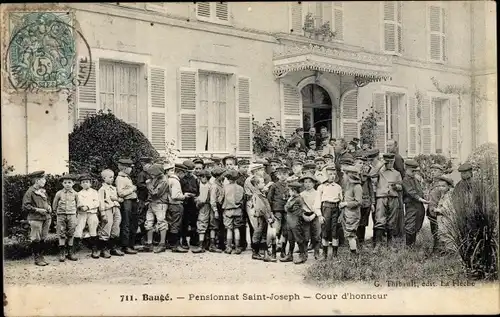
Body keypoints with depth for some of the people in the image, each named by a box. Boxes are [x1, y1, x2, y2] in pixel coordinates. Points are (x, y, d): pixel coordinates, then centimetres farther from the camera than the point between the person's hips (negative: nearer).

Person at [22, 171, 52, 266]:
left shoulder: (43, 191, 15)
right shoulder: (30, 192, -8)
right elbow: (26, 206, -11)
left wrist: (49, 207, 8)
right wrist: (38, 210, -17)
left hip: (46, 218, 7)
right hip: (35, 219, -7)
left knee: (43, 239, 11)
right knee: (36, 239, -1)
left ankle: (41, 256, 20)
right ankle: (37, 259, 6)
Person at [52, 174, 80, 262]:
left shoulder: (75, 194, 2)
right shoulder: (59, 193, -2)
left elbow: (77, 204, 15)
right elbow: (54, 205, 8)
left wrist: (74, 212, 11)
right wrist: (58, 213, 8)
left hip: (72, 215, 1)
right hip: (61, 216, -1)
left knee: (71, 234, 4)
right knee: (61, 234, -1)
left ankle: (71, 253, 11)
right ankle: (62, 253, 3)